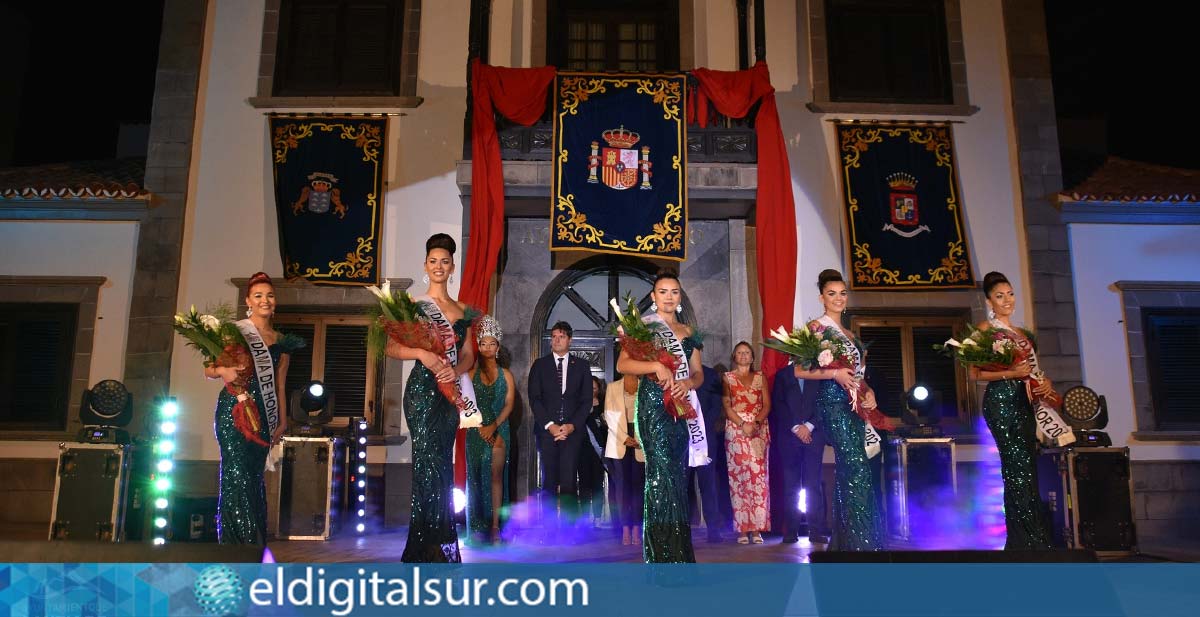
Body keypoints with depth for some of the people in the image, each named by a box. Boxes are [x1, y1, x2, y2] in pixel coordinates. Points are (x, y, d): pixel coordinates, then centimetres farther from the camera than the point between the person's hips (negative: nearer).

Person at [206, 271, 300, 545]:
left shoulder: (281, 341, 14)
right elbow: (208, 369, 0)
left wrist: (283, 421, 14)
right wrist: (223, 371, -22)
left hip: (263, 415, 4)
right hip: (233, 410, -4)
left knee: (255, 477, 6)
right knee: (237, 475, -11)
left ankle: (255, 544, 12)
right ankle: (235, 542, -5)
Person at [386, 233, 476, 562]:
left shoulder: (463, 311, 14)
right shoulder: (413, 304, 2)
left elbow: (468, 356, 14)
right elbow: (392, 347, -5)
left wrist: (456, 370, -7)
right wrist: (422, 354, -21)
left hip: (449, 391, 5)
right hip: (422, 389, -5)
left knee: (442, 466, 8)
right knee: (430, 465, -11)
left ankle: (422, 548, 19)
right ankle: (439, 548, -3)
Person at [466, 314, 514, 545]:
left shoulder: (506, 375, 8)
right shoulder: (472, 373, 7)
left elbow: (509, 404, 0)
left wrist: (493, 426, -14)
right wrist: (481, 427, -10)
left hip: (499, 430, 0)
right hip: (476, 429, 1)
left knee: (496, 475, -7)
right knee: (476, 476, -1)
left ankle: (494, 526, -8)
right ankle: (478, 526, 3)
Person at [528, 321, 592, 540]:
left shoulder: (581, 366, 12)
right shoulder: (539, 365, 11)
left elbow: (586, 400, 7)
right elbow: (534, 399, 3)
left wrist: (572, 425, -7)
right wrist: (549, 425, -8)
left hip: (573, 430, 0)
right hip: (547, 430, 0)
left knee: (569, 482, -7)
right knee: (549, 483, -1)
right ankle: (550, 532, 1)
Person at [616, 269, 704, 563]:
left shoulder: (687, 332, 18)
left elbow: (699, 373, 16)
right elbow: (622, 364, -8)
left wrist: (689, 382, -6)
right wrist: (656, 366, -21)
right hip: (654, 404, -5)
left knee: (678, 474, 5)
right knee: (661, 472, -13)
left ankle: (679, 551, 11)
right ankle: (662, 554, -9)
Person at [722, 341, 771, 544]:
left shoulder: (760, 377, 14)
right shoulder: (727, 378, 10)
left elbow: (767, 405, 6)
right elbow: (727, 406, 1)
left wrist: (756, 423, -10)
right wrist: (743, 424, -12)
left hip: (759, 430, 1)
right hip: (736, 430, -1)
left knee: (758, 476, -5)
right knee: (738, 476, -6)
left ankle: (757, 528, -3)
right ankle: (743, 529, -4)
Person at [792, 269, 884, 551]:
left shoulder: (848, 333, 19)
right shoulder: (816, 327, -4)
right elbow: (799, 371, -10)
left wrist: (868, 391, 3)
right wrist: (834, 373, -19)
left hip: (854, 405, 8)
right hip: (833, 403, -8)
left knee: (847, 474, 8)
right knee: (857, 471, -15)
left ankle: (845, 542, 13)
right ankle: (863, 543, -12)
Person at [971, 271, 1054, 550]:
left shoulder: (1022, 333, 21)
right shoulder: (986, 329, 0)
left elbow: (1033, 368, 25)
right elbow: (976, 373, -7)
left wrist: (1046, 382, 4)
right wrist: (1010, 373, -19)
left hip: (1024, 402, 8)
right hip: (1001, 399, -8)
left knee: (1027, 471, 4)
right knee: (1019, 469, -13)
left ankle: (1024, 541, 8)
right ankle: (1028, 540, -11)